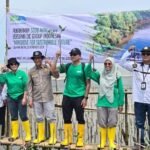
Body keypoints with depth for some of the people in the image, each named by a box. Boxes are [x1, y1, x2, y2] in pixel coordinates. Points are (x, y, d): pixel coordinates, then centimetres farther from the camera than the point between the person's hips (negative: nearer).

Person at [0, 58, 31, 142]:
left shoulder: (22, 73, -6)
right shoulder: (7, 75, 0)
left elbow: (26, 86, -7)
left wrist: (24, 98, -12)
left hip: (21, 97, -3)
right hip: (11, 98, 3)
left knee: (23, 116, -3)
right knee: (14, 116, 10)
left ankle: (28, 134, 7)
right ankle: (15, 134, 20)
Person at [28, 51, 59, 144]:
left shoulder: (48, 68, -3)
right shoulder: (31, 71, 4)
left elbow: (57, 76, -17)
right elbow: (30, 86, 6)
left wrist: (51, 65, -27)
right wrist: (30, 98, 3)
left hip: (48, 98, -3)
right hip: (36, 99, 3)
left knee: (51, 117, 1)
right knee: (39, 118, 12)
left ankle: (53, 137, 10)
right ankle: (41, 136, 24)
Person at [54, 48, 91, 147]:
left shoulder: (84, 67, -4)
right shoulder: (67, 66, 6)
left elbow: (88, 84, -4)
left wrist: (85, 98, -9)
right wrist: (57, 58, -5)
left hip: (79, 97, -4)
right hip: (67, 96, 4)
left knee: (80, 119, 4)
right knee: (66, 119, 9)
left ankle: (80, 139, 14)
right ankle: (67, 139, 21)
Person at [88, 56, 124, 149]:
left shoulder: (117, 76, -2)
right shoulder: (100, 75, 5)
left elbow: (121, 91, 0)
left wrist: (121, 104, -1)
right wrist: (90, 62, -15)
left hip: (113, 104, -2)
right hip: (101, 103, 2)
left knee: (112, 123, 4)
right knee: (102, 123, 8)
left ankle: (112, 142, 15)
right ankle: (102, 142, 19)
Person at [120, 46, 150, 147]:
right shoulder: (135, 66, 3)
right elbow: (122, 63, -1)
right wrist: (129, 51, -10)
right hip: (139, 100, 2)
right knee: (139, 123, 12)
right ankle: (141, 141, 25)